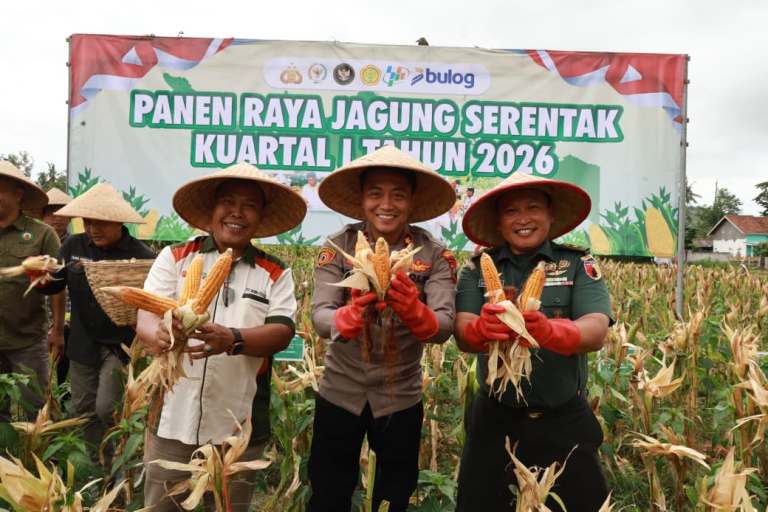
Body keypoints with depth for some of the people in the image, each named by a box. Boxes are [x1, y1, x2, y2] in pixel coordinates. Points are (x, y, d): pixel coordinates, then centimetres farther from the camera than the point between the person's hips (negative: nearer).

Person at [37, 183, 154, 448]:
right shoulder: (74, 246, -1)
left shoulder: (141, 255, -15)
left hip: (122, 344, -5)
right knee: (84, 410, 16)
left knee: (107, 409, -3)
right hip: (83, 343, 5)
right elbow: (53, 286, 9)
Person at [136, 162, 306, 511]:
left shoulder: (275, 274, 1)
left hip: (240, 426, 0)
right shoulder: (174, 258, 2)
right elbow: (146, 318, -6)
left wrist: (233, 340, -29)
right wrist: (160, 336, -30)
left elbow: (282, 333, -9)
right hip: (173, 419, 0)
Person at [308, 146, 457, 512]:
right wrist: (349, 317, -40)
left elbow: (444, 327, -19)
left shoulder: (434, 254, -10)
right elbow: (318, 315, -19)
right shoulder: (339, 247, -10)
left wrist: (413, 310, -41)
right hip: (340, 393, 0)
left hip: (400, 398, 0)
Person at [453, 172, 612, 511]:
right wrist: (481, 330, -38)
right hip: (495, 420, 1)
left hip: (565, 422, -1)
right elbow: (463, 334, -14)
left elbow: (597, 331, -18)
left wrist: (549, 331, -39)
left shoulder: (579, 264, -4)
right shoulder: (477, 268, -2)